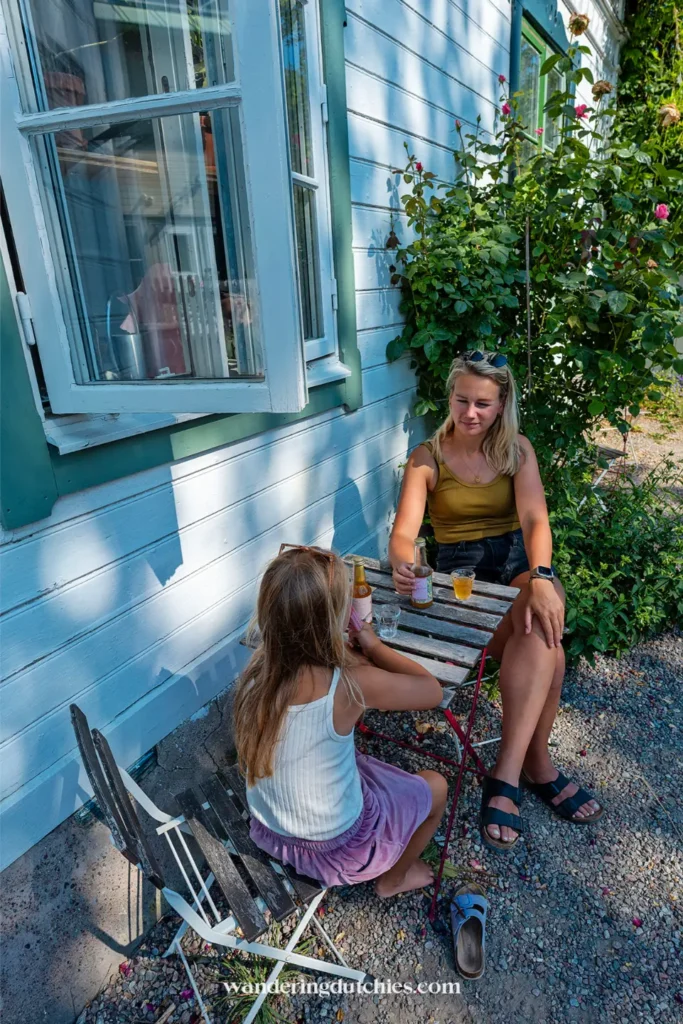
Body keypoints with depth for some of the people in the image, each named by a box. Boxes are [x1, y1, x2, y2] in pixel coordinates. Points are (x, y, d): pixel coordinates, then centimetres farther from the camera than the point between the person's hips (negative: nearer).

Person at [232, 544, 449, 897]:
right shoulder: (350, 685, -32)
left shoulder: (257, 670, -17)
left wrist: (360, 656, -10)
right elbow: (432, 691, -16)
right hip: (335, 848, -5)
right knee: (435, 787, 18)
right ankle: (393, 879, 37)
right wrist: (375, 647, -8)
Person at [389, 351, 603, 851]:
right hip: (459, 570, -2)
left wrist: (540, 578, -33)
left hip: (518, 558, 2)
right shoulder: (427, 457, -2)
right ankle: (536, 763, -13)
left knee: (545, 617, -33)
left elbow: (535, 519, -12)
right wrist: (403, 563, -38)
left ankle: (507, 773, -27)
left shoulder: (517, 449, 3)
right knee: (545, 644, -28)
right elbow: (404, 532, -12)